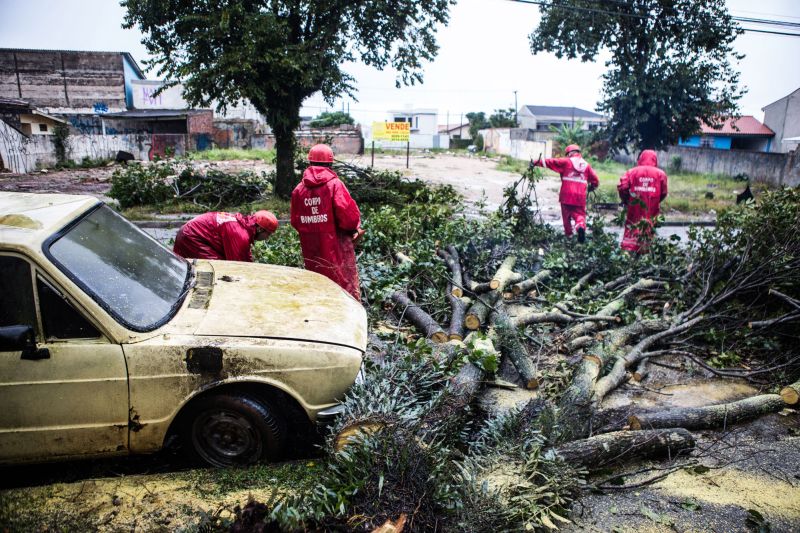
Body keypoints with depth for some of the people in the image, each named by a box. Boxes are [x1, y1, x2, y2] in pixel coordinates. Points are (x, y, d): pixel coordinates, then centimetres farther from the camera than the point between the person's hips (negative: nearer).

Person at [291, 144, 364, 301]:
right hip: (336, 248, -4)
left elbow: (295, 222, 7)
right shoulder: (334, 184, -10)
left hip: (311, 250, 5)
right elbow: (348, 214, -18)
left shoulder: (299, 189, 3)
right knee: (347, 287, 5)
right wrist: (354, 227, 1)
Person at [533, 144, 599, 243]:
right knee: (579, 214, 6)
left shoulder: (566, 162, 2)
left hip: (567, 195, -1)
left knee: (566, 215, 13)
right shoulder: (586, 165, 11)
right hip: (580, 197, 2)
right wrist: (592, 187, 32)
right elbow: (595, 180, 12)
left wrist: (537, 162, 6)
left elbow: (551, 162, 0)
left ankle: (568, 233, 17)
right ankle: (581, 226, -24)